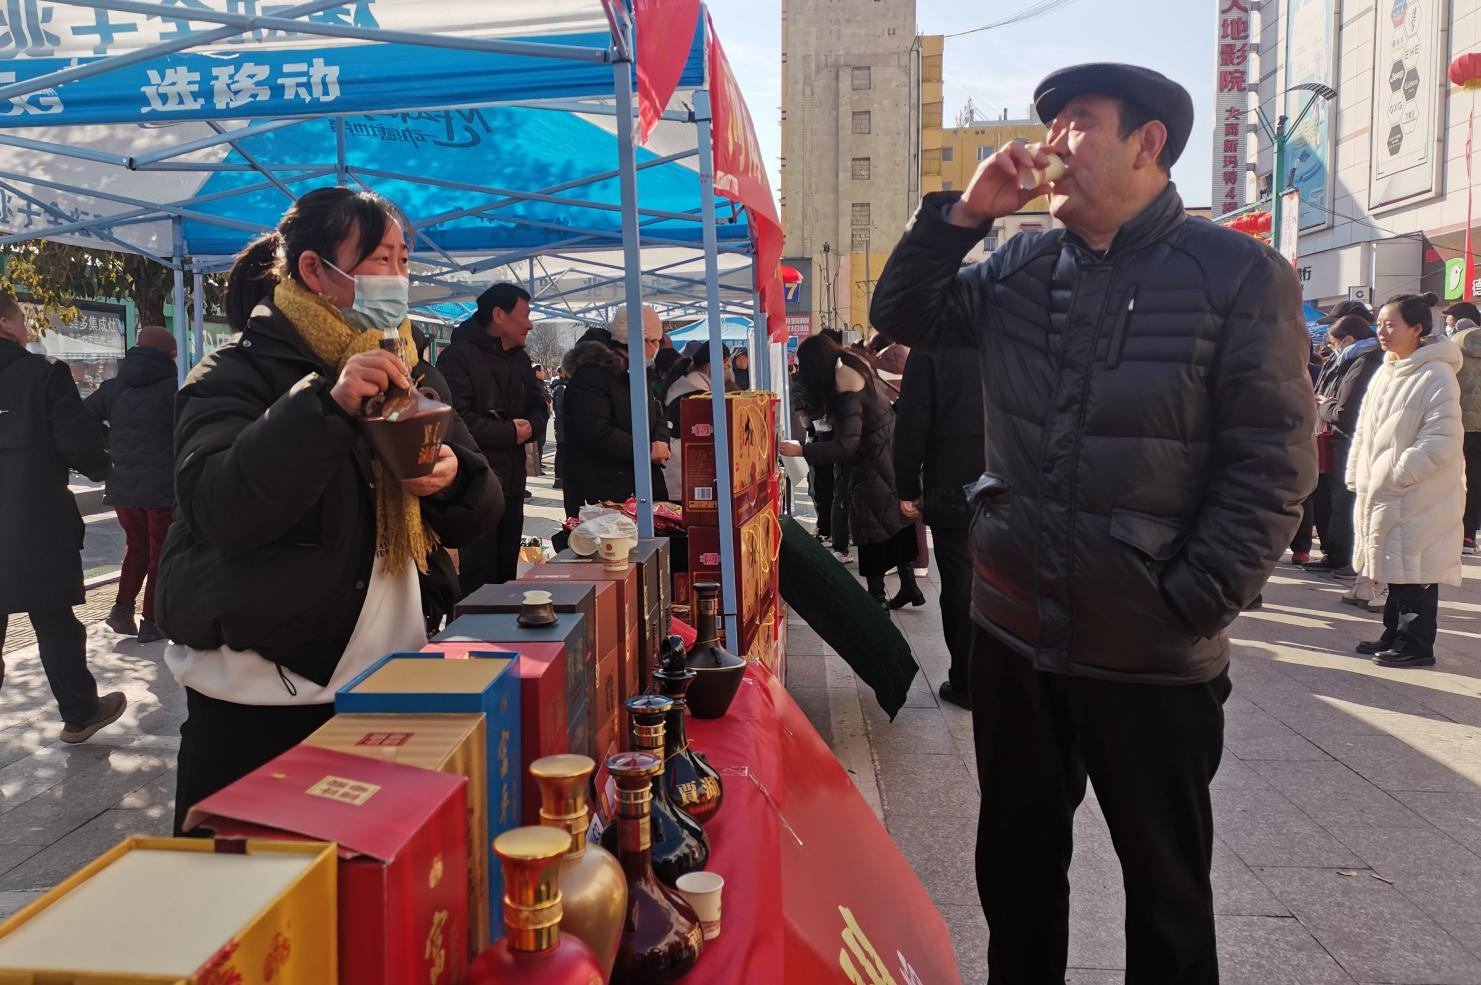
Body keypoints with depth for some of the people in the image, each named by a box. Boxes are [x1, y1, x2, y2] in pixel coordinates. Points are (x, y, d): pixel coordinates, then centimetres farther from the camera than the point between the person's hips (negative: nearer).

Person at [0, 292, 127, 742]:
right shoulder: (45, 372, -12)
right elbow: (79, 443, -15)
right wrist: (100, 466, 6)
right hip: (38, 525, -4)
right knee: (55, 623, 7)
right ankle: (80, 713, 19)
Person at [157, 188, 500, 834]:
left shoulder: (410, 374, 9)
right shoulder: (237, 375, -7)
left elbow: (478, 515, 7)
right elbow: (220, 509, -25)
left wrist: (452, 482, -16)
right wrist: (327, 404, -34)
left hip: (389, 686, 5)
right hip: (255, 702, -4)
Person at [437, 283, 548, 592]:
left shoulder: (520, 360, 15)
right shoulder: (459, 357, -12)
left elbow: (538, 408, 15)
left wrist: (529, 426, -9)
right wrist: (510, 433, -14)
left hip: (511, 485, 8)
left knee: (506, 572, 14)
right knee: (479, 577, -6)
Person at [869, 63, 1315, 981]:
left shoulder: (1241, 274, -9)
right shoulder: (1019, 269, 6)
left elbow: (1273, 465, -11)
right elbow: (902, 315, 10)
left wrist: (1189, 607, -17)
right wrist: (963, 213, -4)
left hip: (1154, 658, -4)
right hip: (1013, 636, 5)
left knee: (1165, 893, 15)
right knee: (1015, 868, 21)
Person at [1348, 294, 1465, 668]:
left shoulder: (1436, 374, -13)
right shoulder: (1385, 373, 13)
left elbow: (1443, 438, -19)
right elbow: (1364, 430, 16)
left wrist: (1397, 473, -19)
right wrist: (1357, 476, 10)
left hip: (1419, 495, -8)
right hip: (1381, 492, 8)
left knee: (1415, 569, -1)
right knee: (1394, 567, 16)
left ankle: (1416, 644, 8)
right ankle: (1395, 636, 26)